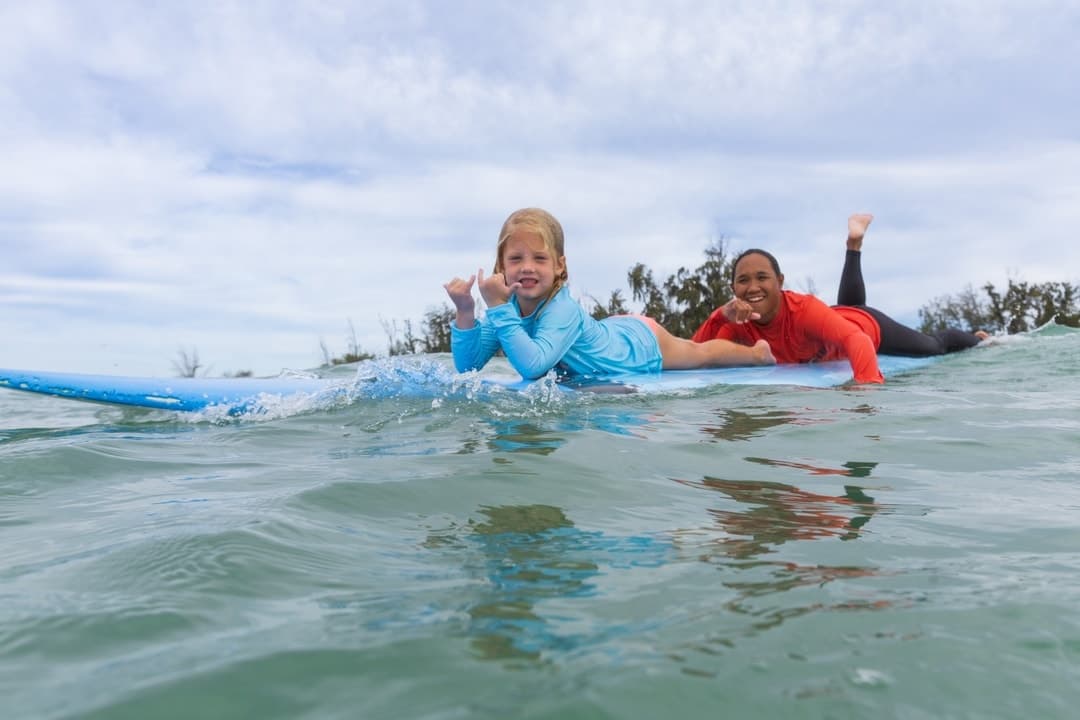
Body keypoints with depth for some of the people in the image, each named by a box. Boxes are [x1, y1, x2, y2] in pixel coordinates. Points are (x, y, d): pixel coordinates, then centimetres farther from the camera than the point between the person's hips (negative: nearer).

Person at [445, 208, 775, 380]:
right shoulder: (508, 306, -22)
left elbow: (533, 365, -56)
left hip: (642, 344, -6)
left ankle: (756, 352, 52)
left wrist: (498, 308, -55)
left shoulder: (563, 310, -41)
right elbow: (467, 366, -22)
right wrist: (465, 313, -37)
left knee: (699, 353, 21)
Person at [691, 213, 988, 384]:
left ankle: (978, 340, 50)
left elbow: (857, 340, -57)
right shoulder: (738, 320, -31)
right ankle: (854, 244, 50)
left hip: (866, 325, -5)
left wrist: (869, 383, -75)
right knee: (847, 304, 40)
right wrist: (722, 314, -52)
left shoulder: (804, 309, -45)